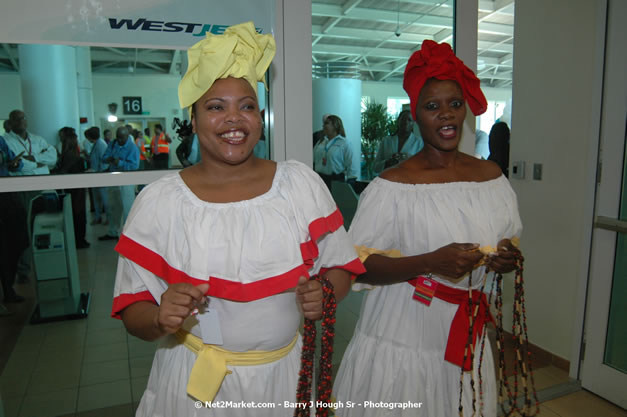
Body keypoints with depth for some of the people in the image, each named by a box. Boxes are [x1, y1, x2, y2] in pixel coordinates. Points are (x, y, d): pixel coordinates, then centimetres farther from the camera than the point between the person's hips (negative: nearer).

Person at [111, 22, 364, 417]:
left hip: (287, 374, 2)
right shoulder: (157, 201, -10)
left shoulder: (302, 182, -6)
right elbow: (133, 310, -5)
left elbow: (340, 267, 2)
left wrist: (324, 294, -19)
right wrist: (160, 319, -26)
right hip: (195, 383, -1)